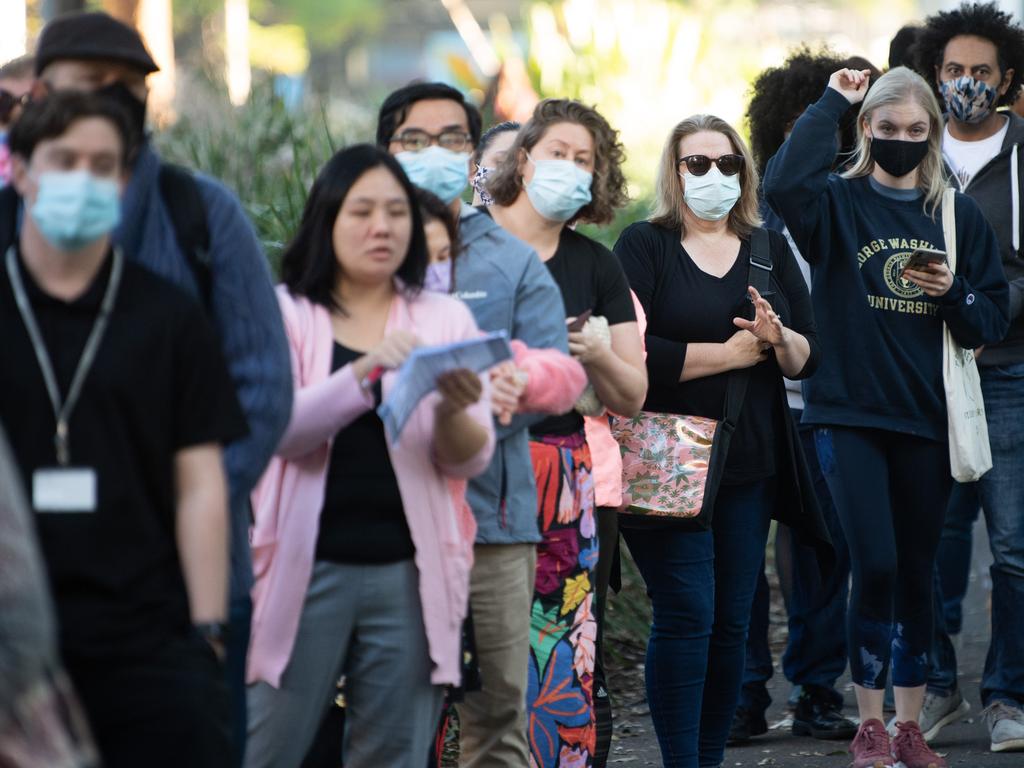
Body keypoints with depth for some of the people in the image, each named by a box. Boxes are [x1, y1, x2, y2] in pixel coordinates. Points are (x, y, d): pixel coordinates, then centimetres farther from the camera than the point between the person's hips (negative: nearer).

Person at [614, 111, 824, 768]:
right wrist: (732, 353, -9)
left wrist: (778, 339, -13)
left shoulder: (771, 251, 14)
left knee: (732, 621, 5)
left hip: (750, 461, 5)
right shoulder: (644, 246, -1)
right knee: (687, 614, -9)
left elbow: (809, 359, 10)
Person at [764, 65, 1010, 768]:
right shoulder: (840, 203, -1)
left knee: (917, 573, 9)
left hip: (926, 420, 3)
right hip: (850, 413, -3)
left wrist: (954, 292, -14)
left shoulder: (960, 216, 7)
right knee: (875, 566, -11)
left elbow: (994, 321, 7)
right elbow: (785, 185, -24)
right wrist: (832, 103, -15)